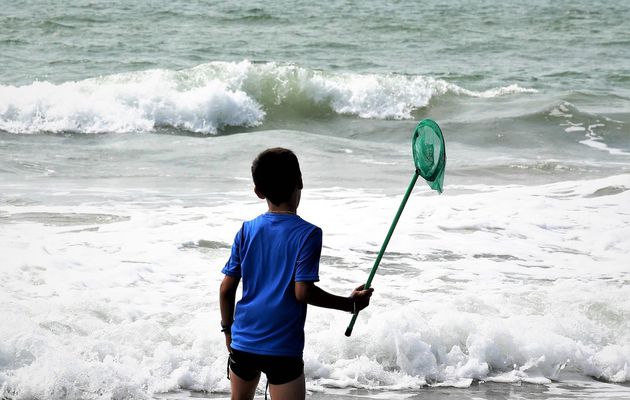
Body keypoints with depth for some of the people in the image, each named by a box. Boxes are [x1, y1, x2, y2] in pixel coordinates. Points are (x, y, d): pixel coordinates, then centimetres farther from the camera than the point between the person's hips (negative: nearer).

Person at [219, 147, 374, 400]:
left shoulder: (247, 231, 2)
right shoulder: (307, 234, -11)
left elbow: (227, 289, 3)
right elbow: (302, 292, -16)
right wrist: (350, 304, -5)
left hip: (243, 341, 5)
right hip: (282, 349, -4)